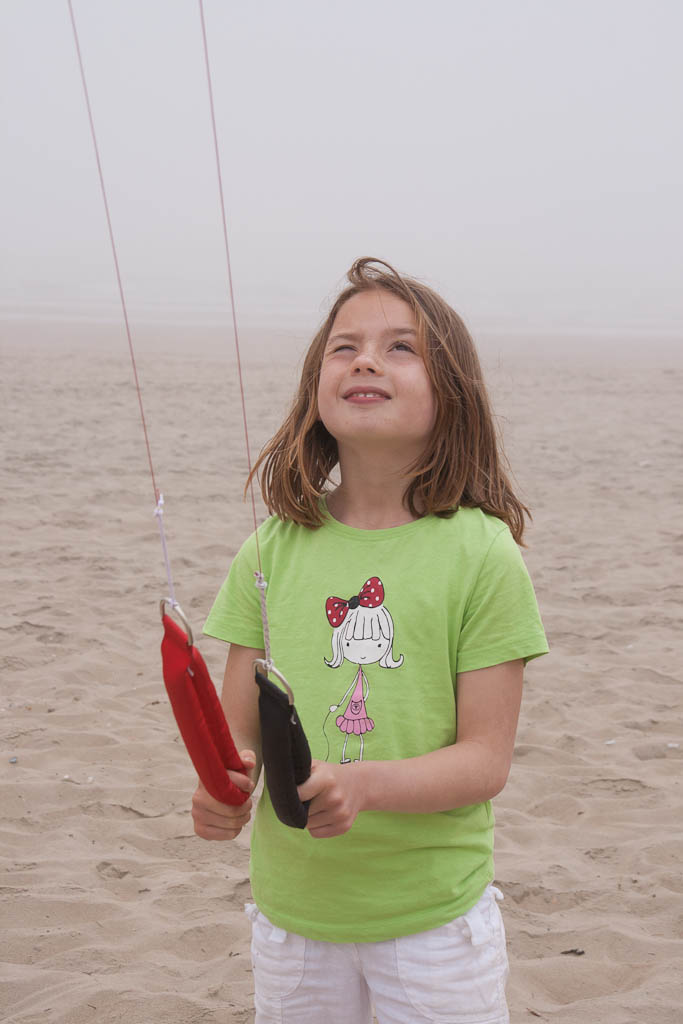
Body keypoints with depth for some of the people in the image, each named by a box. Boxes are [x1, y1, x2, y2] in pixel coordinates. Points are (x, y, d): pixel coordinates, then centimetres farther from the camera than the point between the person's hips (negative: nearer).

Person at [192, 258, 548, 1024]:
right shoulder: (272, 552, -3)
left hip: (434, 911, -2)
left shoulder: (481, 555, -11)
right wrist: (223, 788, -22)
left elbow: (486, 759, -11)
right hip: (290, 908, 2)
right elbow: (239, 729, 0)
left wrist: (363, 784, -27)